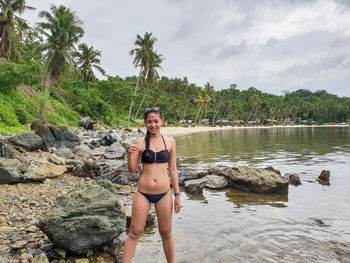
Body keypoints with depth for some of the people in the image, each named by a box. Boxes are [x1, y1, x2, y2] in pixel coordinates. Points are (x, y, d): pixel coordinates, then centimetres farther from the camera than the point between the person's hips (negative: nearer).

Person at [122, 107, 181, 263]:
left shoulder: (170, 142, 2)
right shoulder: (140, 142, -1)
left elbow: (172, 170, 6)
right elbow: (132, 170, 2)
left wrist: (177, 194, 5)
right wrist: (130, 154, -17)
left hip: (164, 194, 1)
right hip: (143, 193, -1)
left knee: (166, 233, 13)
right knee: (135, 232, 5)